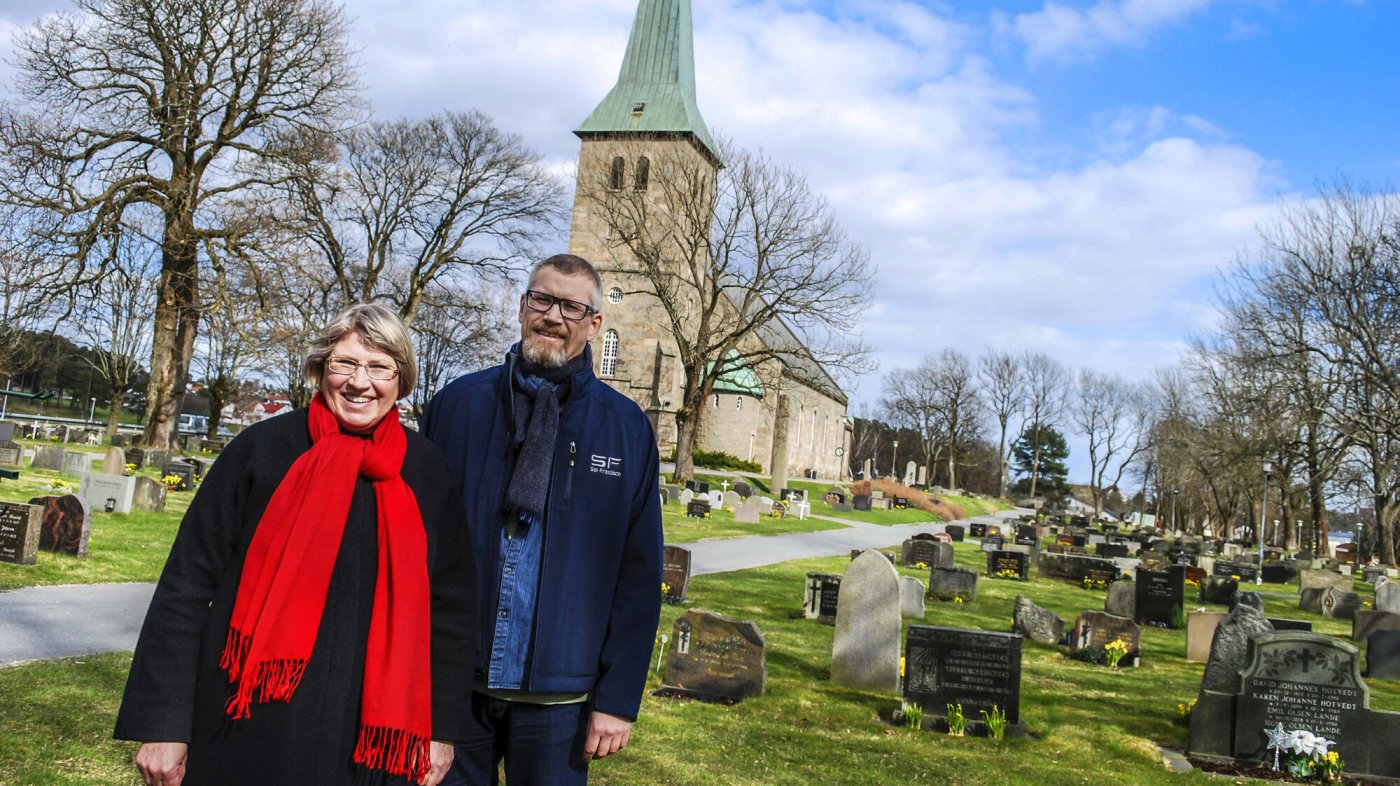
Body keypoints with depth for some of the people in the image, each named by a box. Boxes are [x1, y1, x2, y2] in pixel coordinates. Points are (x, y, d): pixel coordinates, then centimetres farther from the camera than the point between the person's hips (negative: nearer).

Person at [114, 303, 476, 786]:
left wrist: (442, 728, 5)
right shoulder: (262, 449, -5)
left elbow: (451, 605, 6)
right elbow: (188, 583, -3)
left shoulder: (426, 473, 1)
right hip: (249, 734, -1)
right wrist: (163, 722, -6)